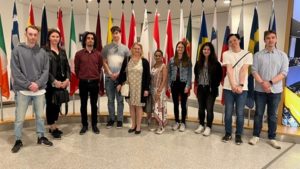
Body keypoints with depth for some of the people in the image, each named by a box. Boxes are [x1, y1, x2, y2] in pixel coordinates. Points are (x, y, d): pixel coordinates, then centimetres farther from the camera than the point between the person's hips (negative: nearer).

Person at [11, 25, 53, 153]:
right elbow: (15, 71, -7)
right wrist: (28, 84, -14)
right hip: (22, 90, -2)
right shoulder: (17, 50, -2)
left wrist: (38, 83, -11)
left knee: (40, 116, 13)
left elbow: (46, 70, 2)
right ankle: (18, 140, 22)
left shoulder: (42, 52, 5)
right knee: (19, 118, 6)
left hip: (39, 90, 2)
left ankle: (41, 137, 28)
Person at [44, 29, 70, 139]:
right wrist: (54, 81, -16)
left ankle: (53, 126, 25)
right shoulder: (45, 51, -4)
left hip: (62, 83, 6)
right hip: (50, 83, -5)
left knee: (58, 104, 11)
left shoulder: (62, 51, 14)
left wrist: (67, 79, -4)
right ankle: (53, 128, 14)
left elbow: (67, 67, 10)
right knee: (50, 104, 3)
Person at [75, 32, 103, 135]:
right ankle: (84, 125, 21)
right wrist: (81, 78, 12)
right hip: (83, 83, 0)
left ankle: (94, 125, 22)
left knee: (94, 104, 10)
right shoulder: (79, 54, -3)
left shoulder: (98, 54, 1)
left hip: (94, 82, 1)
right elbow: (76, 69, 6)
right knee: (83, 105, 8)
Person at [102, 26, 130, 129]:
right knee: (110, 99, 7)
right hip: (109, 77, 1)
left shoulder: (125, 48, 6)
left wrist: (119, 73, -8)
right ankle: (111, 119, 19)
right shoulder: (107, 48, 8)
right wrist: (110, 73, -8)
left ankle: (119, 120, 14)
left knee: (120, 99, 4)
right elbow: (104, 62, 4)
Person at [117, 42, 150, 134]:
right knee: (131, 105, 11)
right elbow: (122, 72, 7)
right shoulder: (127, 60, 4)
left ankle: (138, 126, 15)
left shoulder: (144, 61, -3)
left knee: (138, 106, 4)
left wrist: (146, 89, -10)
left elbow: (147, 76, -5)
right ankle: (133, 125, 24)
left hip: (140, 88, -3)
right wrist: (119, 83, -3)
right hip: (129, 87, 3)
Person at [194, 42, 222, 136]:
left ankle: (208, 127, 13)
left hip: (211, 89, -4)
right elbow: (196, 74, 16)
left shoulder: (215, 63, -6)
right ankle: (201, 125, 26)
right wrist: (197, 83, 8)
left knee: (209, 108, 0)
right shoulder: (198, 63, 6)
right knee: (201, 108, 12)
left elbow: (219, 76, -5)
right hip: (201, 88, 4)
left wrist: (215, 85, -8)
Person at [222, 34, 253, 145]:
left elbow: (243, 70, -7)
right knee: (228, 112, 6)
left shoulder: (247, 54, 4)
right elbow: (229, 70, -7)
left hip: (242, 88, 0)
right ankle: (228, 133, 21)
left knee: (240, 113, 3)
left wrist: (240, 85, -17)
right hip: (228, 87, 1)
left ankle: (238, 135, 18)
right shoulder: (226, 54, 4)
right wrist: (233, 85, -16)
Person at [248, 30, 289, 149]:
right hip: (260, 90, 0)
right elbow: (254, 71, -4)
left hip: (275, 90, 1)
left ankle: (272, 138, 20)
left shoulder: (282, 55, 3)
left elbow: (284, 73, -5)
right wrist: (262, 83, -16)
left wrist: (270, 82, -16)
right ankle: (256, 136, 19)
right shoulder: (258, 55, 2)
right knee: (258, 113, 7)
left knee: (272, 115, 9)